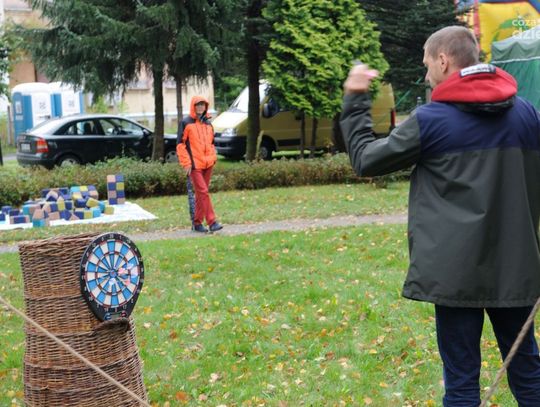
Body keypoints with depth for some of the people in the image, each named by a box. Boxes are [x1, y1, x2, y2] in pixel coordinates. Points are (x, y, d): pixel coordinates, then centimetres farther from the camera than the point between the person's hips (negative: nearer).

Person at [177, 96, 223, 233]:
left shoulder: (208, 123, 16)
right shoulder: (186, 123, -2)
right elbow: (180, 144, -4)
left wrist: (213, 157, 11)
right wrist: (186, 163, -10)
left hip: (208, 164, 6)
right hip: (194, 165, -6)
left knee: (201, 193, 9)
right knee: (203, 192, -12)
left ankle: (197, 222, 16)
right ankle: (211, 221, -13)